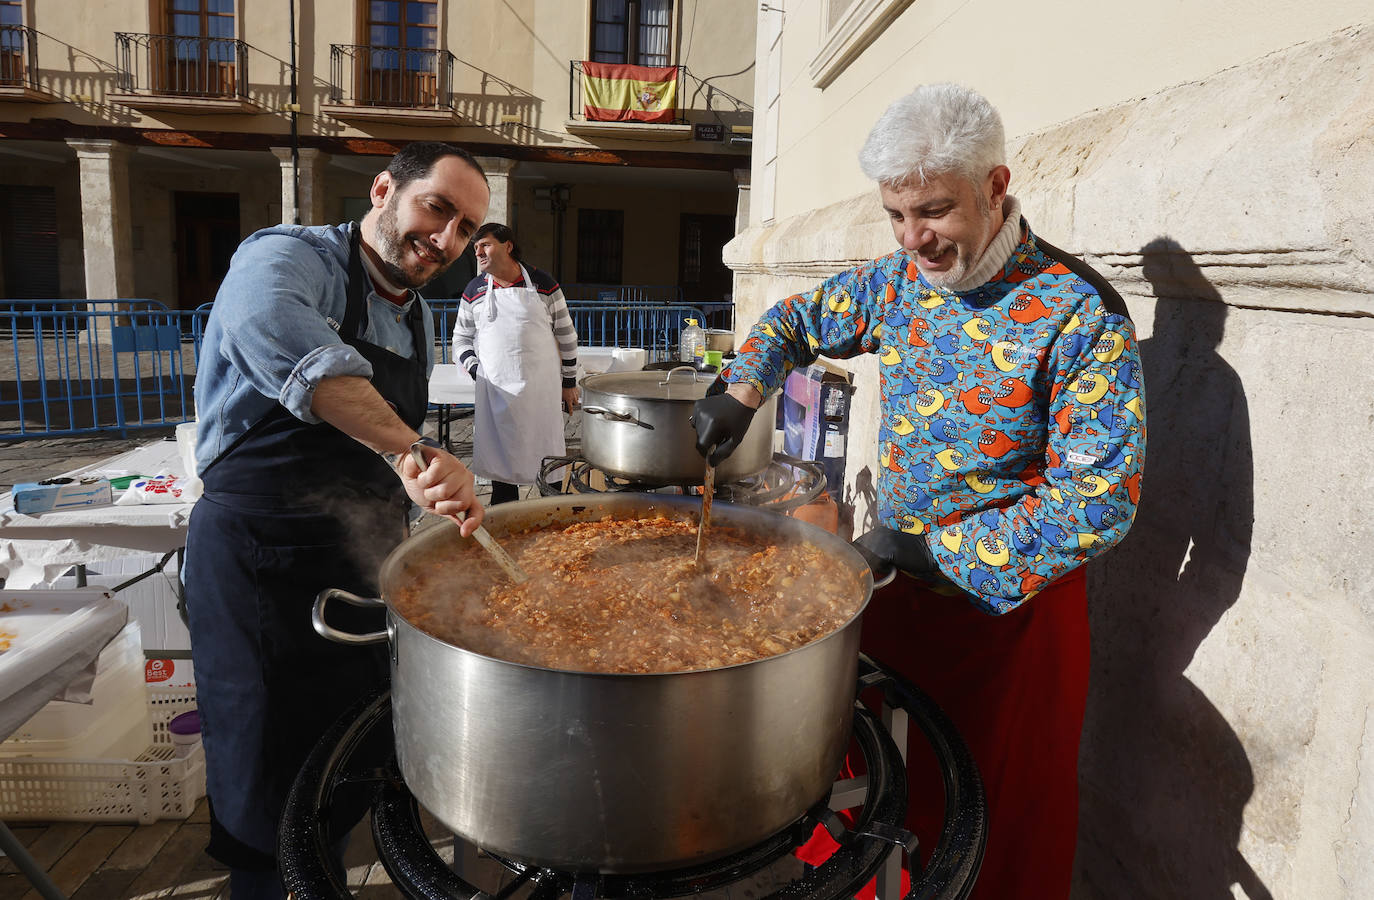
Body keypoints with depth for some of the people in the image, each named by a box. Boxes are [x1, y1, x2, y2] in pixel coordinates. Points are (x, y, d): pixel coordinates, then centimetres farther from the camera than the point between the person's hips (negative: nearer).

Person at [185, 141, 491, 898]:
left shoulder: (418, 323, 10)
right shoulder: (288, 258, -15)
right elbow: (276, 334, -41)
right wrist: (406, 450, -52)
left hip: (362, 565, 7)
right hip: (261, 559, -7)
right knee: (271, 787, 5)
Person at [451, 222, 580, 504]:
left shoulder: (542, 283, 1)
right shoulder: (475, 290, 7)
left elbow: (566, 334, 5)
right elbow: (461, 337, 15)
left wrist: (569, 383, 4)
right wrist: (474, 370, -3)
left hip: (541, 386, -1)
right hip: (495, 388, 2)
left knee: (547, 452, 2)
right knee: (500, 455, 5)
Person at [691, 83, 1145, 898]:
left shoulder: (1081, 316, -20)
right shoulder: (902, 281, -1)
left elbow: (1099, 500, -22)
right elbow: (803, 319, 16)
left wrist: (934, 549, -23)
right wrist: (740, 391, -2)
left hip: (1011, 606, -5)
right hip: (899, 582, 6)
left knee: (1003, 822, 14)